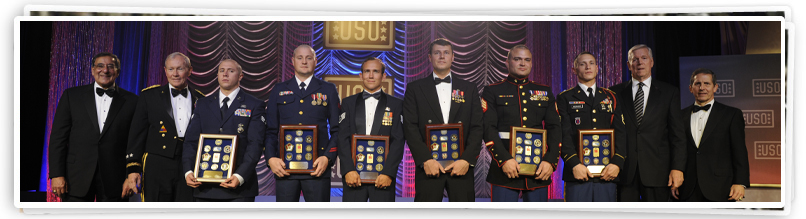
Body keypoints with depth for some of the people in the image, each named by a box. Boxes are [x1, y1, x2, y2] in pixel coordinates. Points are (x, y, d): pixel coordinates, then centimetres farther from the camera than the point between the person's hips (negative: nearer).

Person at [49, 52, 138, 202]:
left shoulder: (130, 101, 6)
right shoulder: (71, 95, 8)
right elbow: (58, 137, 4)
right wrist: (56, 174, -4)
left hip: (114, 180, 0)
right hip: (77, 179, 0)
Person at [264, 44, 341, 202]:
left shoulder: (328, 90, 10)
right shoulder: (278, 91, 14)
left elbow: (337, 130, 6)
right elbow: (270, 131, 11)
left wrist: (328, 157, -8)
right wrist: (270, 158, -4)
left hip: (317, 167, -1)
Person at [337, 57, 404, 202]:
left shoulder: (396, 104, 8)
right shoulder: (349, 103, 12)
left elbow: (398, 141, 0)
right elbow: (342, 138, 3)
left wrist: (388, 172, -12)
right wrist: (348, 170, -10)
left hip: (384, 175, -1)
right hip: (353, 175, 1)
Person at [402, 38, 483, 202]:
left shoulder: (469, 89, 13)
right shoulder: (415, 89, 9)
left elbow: (476, 128, 6)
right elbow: (410, 128, 0)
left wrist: (467, 160, -8)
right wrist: (425, 160, -12)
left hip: (461, 165, 1)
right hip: (428, 167, -1)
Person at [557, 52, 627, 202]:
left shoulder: (611, 98, 17)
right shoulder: (565, 98, 8)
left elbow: (621, 133, 9)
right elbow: (564, 135, -2)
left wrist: (617, 163, -6)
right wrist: (574, 164, -15)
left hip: (607, 174, 3)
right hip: (578, 174, -2)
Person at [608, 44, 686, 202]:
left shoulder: (669, 93, 9)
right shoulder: (616, 93, 10)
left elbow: (677, 134, 5)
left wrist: (677, 168, -5)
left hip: (656, 171, 0)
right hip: (624, 171, 0)